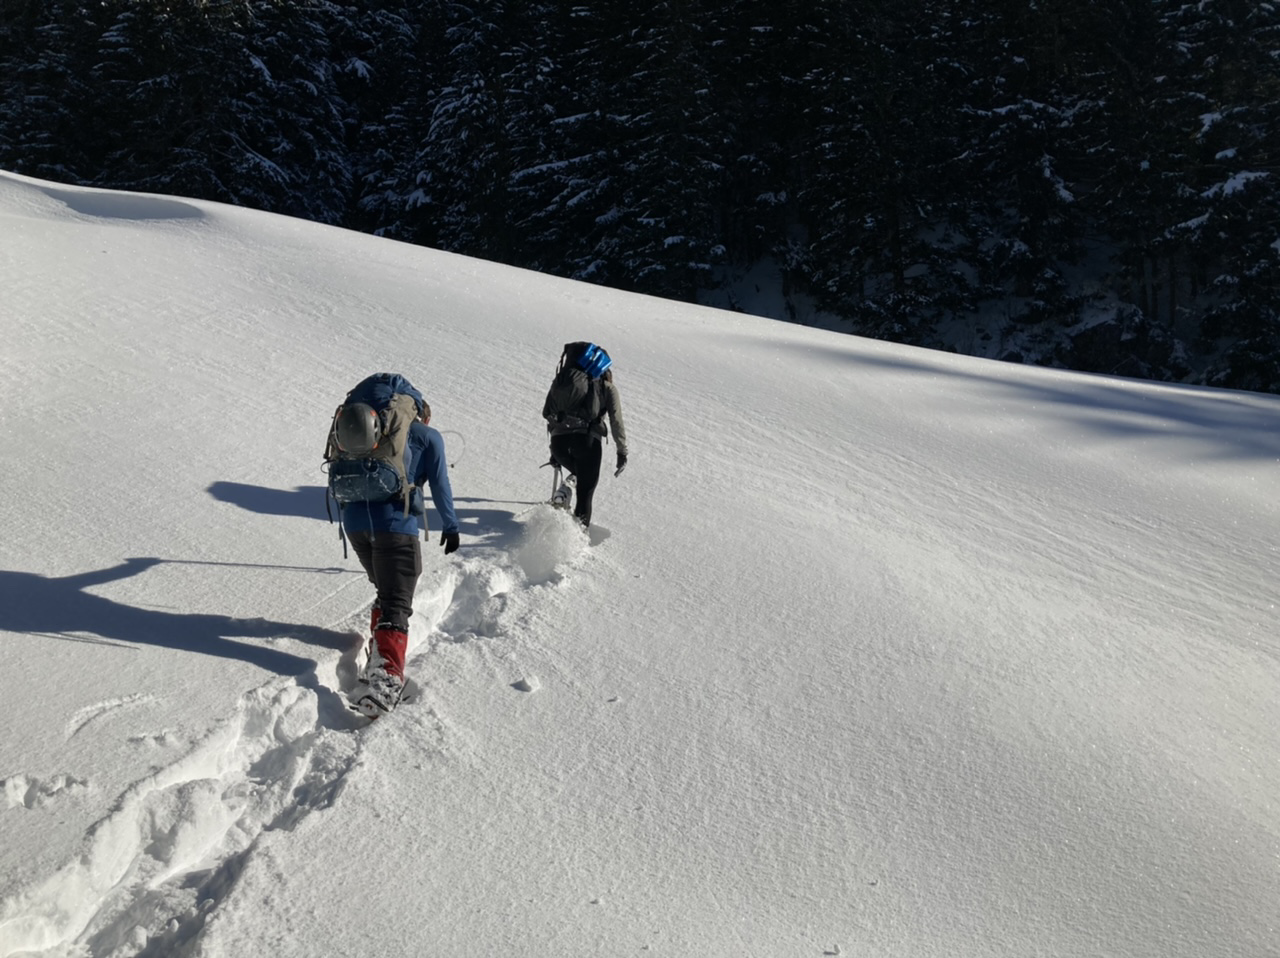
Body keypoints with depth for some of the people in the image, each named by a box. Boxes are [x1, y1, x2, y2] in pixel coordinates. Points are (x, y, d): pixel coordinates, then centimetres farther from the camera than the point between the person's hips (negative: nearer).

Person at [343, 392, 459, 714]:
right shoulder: (428, 436, 10)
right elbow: (439, 484, 5)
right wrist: (450, 525, 15)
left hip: (354, 520, 5)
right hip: (396, 522, -5)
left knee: (386, 591, 24)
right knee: (396, 604, -10)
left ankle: (379, 655, 15)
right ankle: (387, 675, -28)